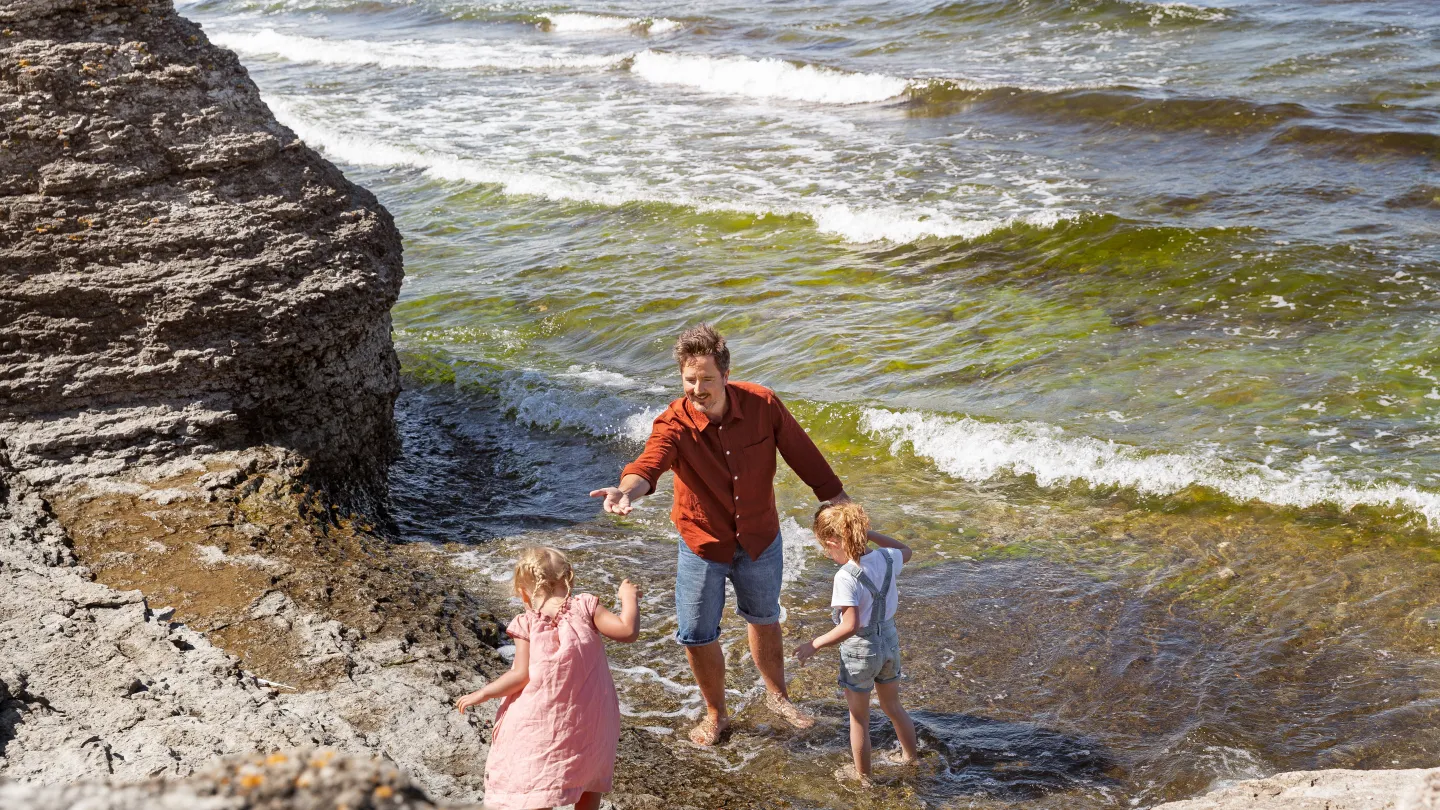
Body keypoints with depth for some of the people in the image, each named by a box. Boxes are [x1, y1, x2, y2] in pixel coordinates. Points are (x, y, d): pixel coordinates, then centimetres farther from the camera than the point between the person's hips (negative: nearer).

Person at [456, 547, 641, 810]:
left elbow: (521, 676, -14)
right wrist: (629, 597, 2)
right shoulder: (584, 607, -8)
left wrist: (482, 694, -3)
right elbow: (627, 631, -14)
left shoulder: (527, 624, -10)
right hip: (588, 718, 2)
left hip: (542, 723, -2)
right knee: (590, 777, 24)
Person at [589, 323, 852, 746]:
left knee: (764, 620, 23)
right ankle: (715, 714, 35)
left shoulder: (763, 405, -19)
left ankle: (777, 696, 49)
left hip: (760, 540, 1)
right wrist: (627, 490, -69)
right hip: (703, 543, -1)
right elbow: (650, 462, -46)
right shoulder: (673, 424, -25)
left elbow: (805, 457, -9)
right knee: (697, 637, 7)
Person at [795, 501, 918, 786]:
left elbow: (850, 626, -32)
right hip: (890, 642, 6)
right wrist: (868, 534, 10)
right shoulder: (885, 559, -9)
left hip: (860, 650, -6)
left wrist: (815, 645, -24)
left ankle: (863, 775, 31)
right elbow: (905, 551, 16)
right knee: (893, 707, 28)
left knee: (859, 719, 15)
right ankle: (910, 759, 44)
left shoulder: (846, 577, -29)